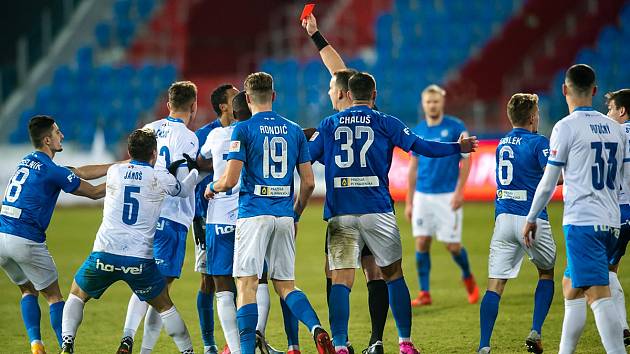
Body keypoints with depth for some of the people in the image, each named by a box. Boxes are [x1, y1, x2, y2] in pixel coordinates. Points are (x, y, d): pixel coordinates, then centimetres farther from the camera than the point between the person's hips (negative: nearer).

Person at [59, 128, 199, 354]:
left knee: (77, 296, 21)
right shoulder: (161, 178, 3)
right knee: (164, 306, 19)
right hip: (140, 259, -1)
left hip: (104, 254, 1)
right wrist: (195, 170, 43)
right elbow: (184, 191, 23)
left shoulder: (114, 172, 8)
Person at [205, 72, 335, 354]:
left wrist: (212, 187, 13)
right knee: (286, 285, 12)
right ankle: (317, 329, -12)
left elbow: (229, 180, -10)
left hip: (253, 214, -4)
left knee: (246, 285, -2)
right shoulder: (294, 131, 11)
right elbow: (308, 182, 10)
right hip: (284, 217, 4)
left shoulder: (243, 130, -4)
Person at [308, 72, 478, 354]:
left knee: (340, 280, -3)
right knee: (393, 275, 12)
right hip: (377, 212, -1)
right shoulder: (384, 123, 4)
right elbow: (422, 147, 3)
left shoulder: (329, 125, 9)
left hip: (340, 214, 1)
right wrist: (459, 148, 17)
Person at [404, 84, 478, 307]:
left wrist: (459, 192, -12)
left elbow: (466, 161, -3)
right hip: (422, 195, 4)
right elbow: (413, 167, 13)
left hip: (447, 196, -4)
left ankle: (468, 278, 26)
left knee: (452, 245, -2)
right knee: (422, 243, -3)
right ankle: (424, 293, 3)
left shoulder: (456, 127, -3)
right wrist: (409, 202, 11)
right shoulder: (417, 131, 9)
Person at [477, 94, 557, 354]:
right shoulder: (538, 142, -6)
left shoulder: (502, 143, 15)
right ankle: (535, 333, 8)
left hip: (503, 219, 4)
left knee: (495, 285, -2)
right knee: (546, 273, 20)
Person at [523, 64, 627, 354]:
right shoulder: (615, 129, 13)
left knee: (598, 295, -14)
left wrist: (531, 218, 8)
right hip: (611, 221, 7)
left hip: (582, 221, -7)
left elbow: (548, 183, -3)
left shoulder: (566, 127, -6)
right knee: (571, 286, 19)